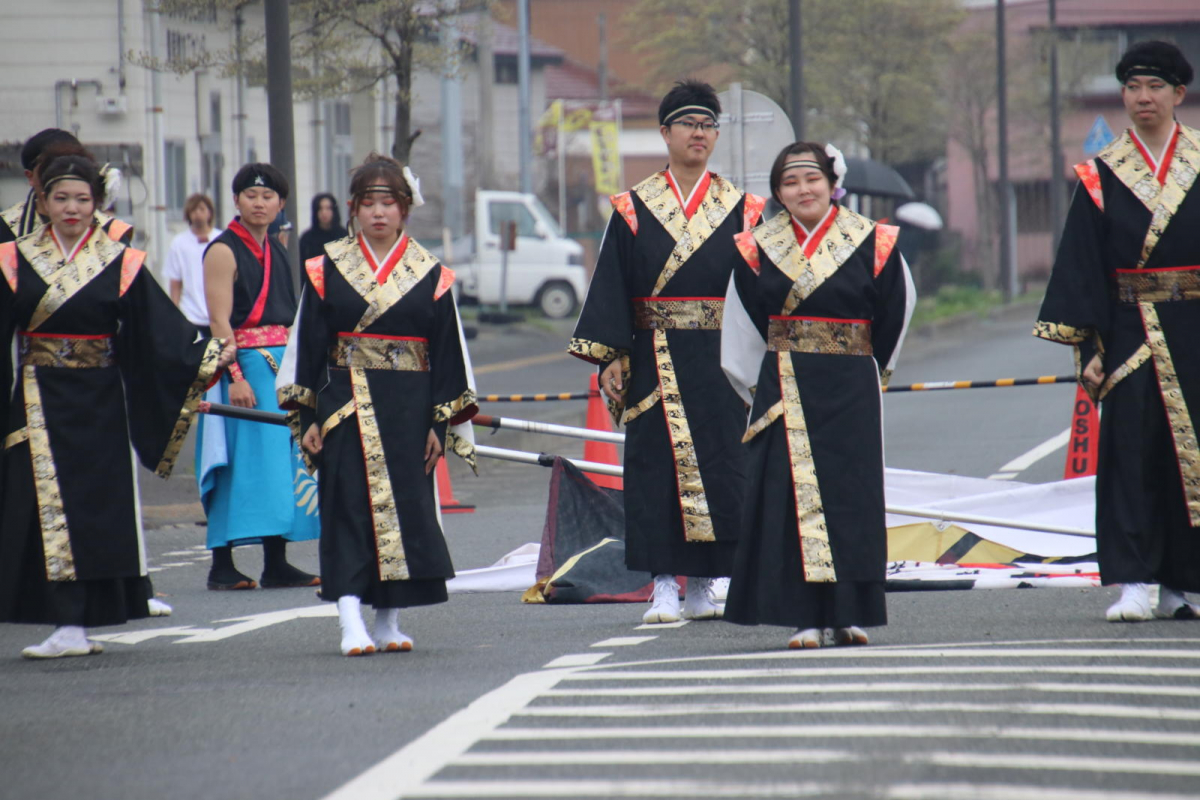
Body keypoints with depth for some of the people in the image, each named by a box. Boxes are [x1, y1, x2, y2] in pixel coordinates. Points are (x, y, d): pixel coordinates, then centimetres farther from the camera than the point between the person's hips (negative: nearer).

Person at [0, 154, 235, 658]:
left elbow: (159, 329, 1)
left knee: (98, 507, -1)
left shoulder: (120, 264, 3)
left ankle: (78, 625, 4)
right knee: (48, 505, -7)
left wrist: (207, 357, -8)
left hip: (99, 403, 1)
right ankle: (68, 625, -5)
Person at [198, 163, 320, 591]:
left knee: (284, 457, 6)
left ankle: (277, 564, 10)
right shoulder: (224, 251, -7)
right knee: (244, 463, -8)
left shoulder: (277, 251, 16)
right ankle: (222, 566, -4)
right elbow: (219, 321, -14)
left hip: (283, 366, 8)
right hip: (245, 365, -8)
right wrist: (235, 377, -22)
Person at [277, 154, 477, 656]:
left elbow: (447, 352, 4)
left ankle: (390, 621, 12)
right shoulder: (327, 270, 4)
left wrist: (440, 422, -1)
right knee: (349, 508, -9)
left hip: (408, 409, 1)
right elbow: (307, 343, 4)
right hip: (346, 407, -1)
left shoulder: (430, 275, 4)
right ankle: (351, 623, -15)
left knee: (405, 507, 2)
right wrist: (308, 416, -1)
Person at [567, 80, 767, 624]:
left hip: (720, 359, 1)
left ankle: (702, 586, 9)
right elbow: (612, 285, 2)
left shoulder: (739, 208, 7)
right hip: (656, 360, -1)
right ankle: (664, 587, -1)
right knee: (657, 466, -4)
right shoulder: (634, 210, 5)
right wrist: (610, 357, -6)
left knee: (717, 467, 1)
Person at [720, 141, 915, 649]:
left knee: (850, 494, 0)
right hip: (783, 392, 1)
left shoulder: (871, 244, -1)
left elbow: (895, 309, 10)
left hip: (850, 392, -1)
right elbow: (743, 331, 12)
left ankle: (848, 613, 6)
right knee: (792, 495, -4)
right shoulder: (759, 249, 4)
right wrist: (759, 385, 10)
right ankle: (806, 616, -2)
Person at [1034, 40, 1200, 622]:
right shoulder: (1103, 175, 3)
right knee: (1130, 451, -6)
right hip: (1130, 330, -1)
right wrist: (1088, 344, -6)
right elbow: (1083, 264, 1)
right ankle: (1133, 583, -7)